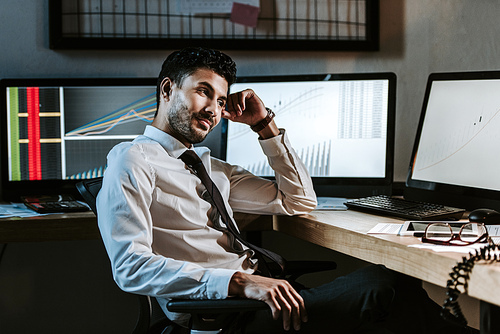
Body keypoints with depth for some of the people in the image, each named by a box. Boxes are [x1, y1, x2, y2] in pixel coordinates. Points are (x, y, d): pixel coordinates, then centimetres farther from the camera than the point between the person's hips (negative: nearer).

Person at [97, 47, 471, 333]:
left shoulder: (208, 166, 23)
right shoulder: (133, 160, -2)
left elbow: (299, 202, 26)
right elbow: (131, 266, -16)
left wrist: (264, 123, 15)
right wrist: (239, 282, -25)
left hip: (261, 290, 8)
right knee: (382, 285, -20)